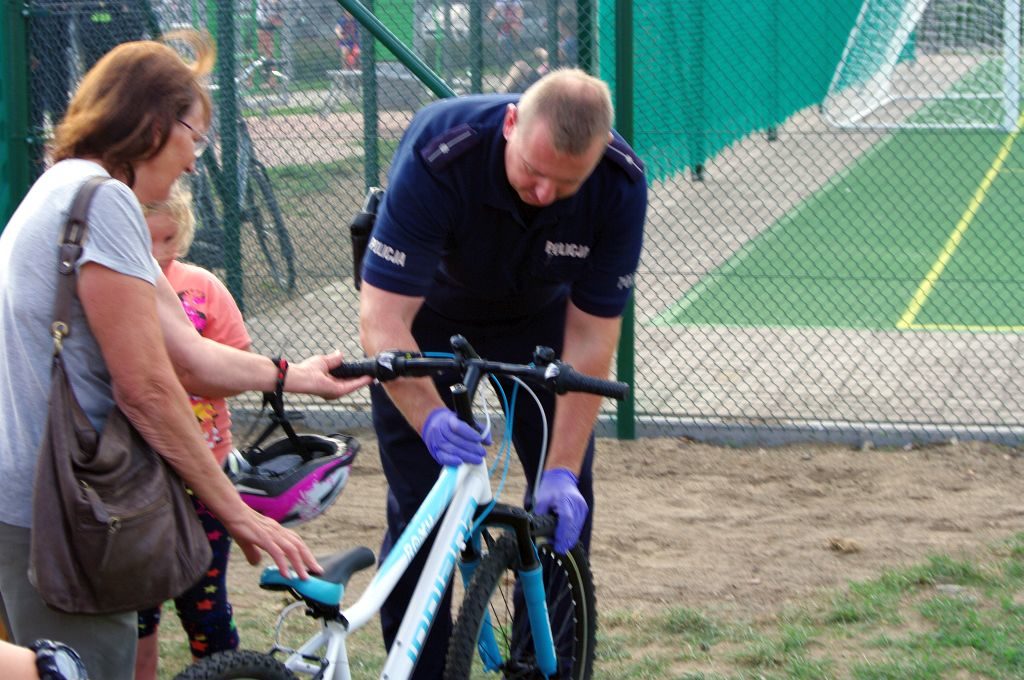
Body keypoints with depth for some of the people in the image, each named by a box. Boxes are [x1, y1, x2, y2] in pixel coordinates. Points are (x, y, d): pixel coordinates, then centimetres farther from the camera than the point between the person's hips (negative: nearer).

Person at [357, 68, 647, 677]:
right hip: (428, 316, -2)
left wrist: (562, 470, -28)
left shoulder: (621, 186, -29)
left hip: (538, 316, 2)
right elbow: (382, 317, -38)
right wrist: (430, 417, -54)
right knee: (420, 509, -9)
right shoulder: (438, 156, -38)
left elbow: (589, 337, -23)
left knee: (565, 502, -4)